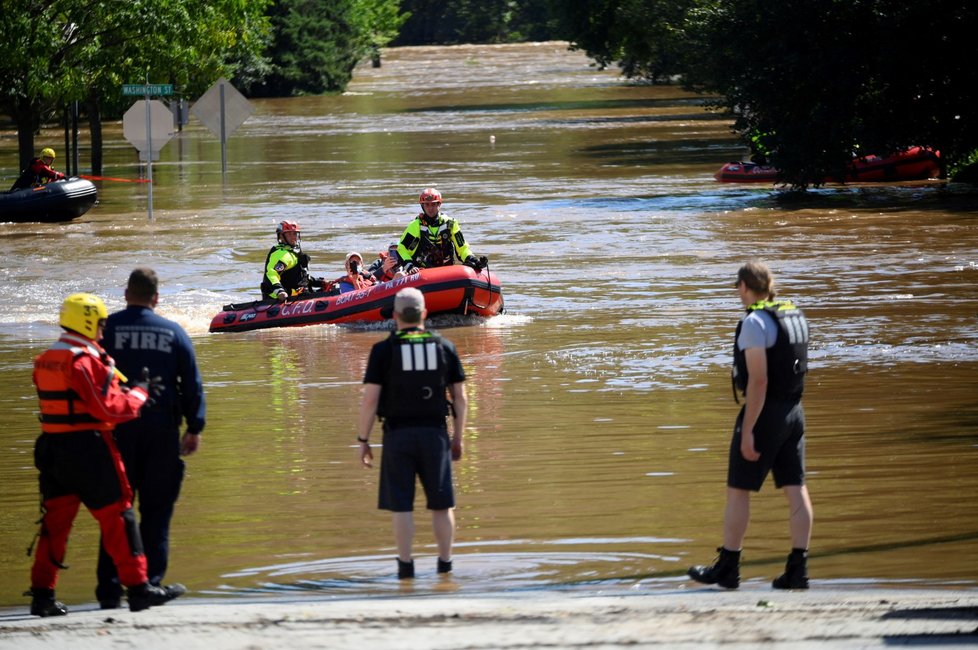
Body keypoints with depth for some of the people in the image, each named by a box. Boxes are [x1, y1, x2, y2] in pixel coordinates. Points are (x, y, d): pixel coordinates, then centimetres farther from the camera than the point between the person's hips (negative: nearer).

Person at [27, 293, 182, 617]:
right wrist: (140, 394, -3)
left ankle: (42, 593, 8)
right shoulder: (84, 360, -15)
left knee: (55, 520, 10)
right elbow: (108, 408, -18)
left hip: (52, 448, 8)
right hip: (88, 450, -8)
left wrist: (129, 394, 10)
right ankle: (138, 587, 3)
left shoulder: (45, 360, 12)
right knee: (117, 516, 0)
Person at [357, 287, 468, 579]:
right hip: (434, 434, 2)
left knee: (401, 505, 4)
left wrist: (362, 441, -1)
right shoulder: (444, 347, 2)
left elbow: (369, 400, -9)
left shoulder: (383, 350, -6)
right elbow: (460, 398, 3)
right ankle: (445, 564, 11)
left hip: (398, 435, -2)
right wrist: (458, 439, 13)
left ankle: (406, 566, 0)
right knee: (441, 503, 11)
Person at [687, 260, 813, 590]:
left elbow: (758, 381, -22)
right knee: (796, 489, 4)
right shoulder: (795, 316, 8)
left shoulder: (755, 323, -17)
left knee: (738, 490, 3)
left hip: (764, 412, -8)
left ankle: (727, 567, 9)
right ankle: (798, 568, 1)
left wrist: (748, 431, -21)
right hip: (794, 411, 8)